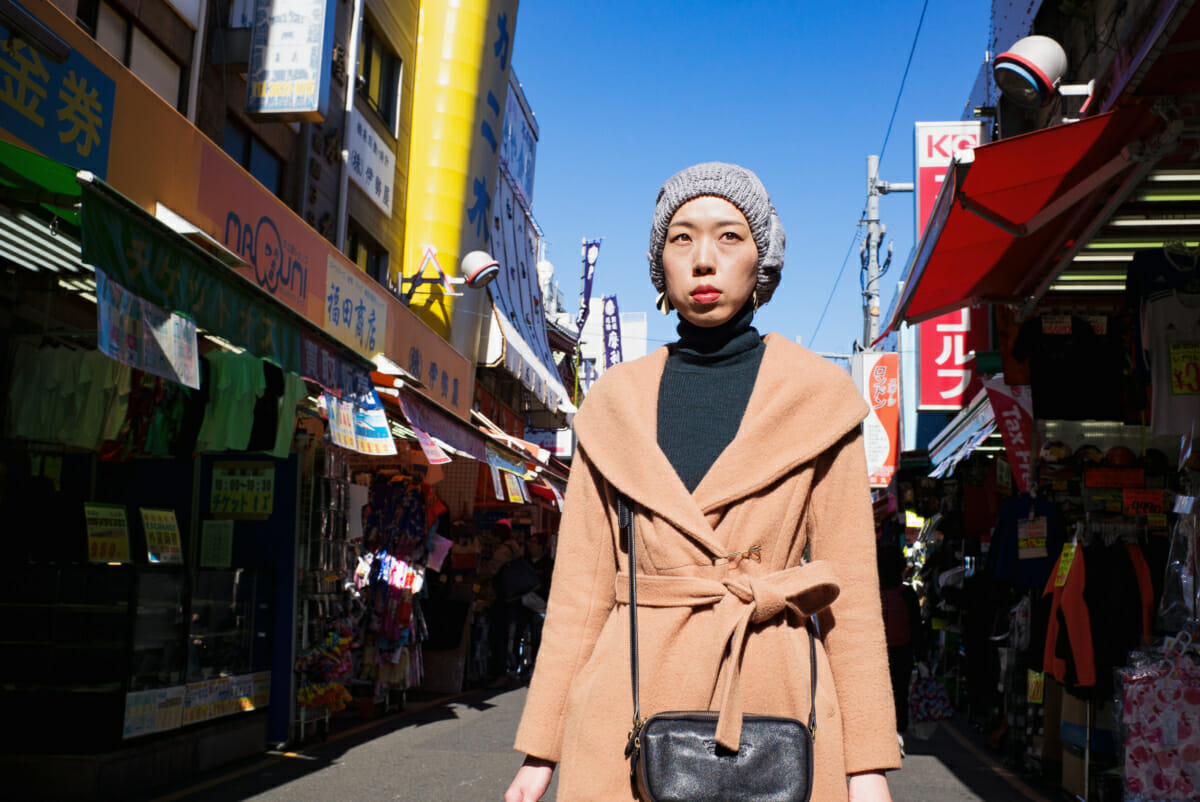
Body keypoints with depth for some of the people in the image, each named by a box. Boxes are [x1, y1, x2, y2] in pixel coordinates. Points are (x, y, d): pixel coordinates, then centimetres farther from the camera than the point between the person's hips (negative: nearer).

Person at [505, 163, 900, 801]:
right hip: (631, 698, 1)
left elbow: (851, 586, 3)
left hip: (769, 697, -1)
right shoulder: (616, 402, 8)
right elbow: (580, 584, 9)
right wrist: (540, 748, 6)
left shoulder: (816, 396, 4)